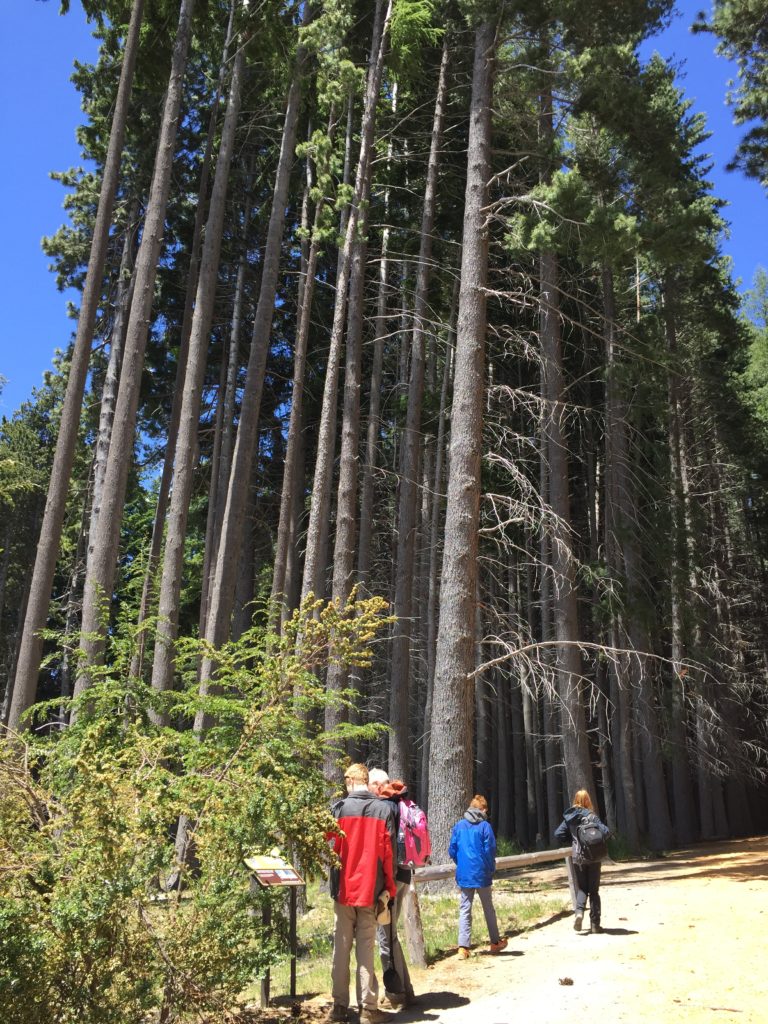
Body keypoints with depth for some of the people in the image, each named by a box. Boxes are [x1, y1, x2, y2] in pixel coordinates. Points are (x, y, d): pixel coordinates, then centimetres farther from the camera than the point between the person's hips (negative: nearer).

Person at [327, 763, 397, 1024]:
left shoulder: (339, 808, -5)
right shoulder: (384, 809, -3)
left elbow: (330, 846, -1)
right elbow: (388, 852, -2)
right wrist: (390, 888, 5)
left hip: (343, 889, 0)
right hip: (370, 890, 0)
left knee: (341, 948, 10)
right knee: (366, 949, 6)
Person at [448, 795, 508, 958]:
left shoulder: (459, 825, 2)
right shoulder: (485, 826, -7)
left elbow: (452, 850, 2)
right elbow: (490, 850, -9)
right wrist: (491, 868, 6)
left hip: (464, 875, 2)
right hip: (482, 874, -2)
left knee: (465, 910, 5)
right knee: (488, 908, 14)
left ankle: (463, 947, -2)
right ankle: (495, 942, 26)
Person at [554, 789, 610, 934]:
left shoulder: (569, 817, 1)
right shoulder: (591, 816, -8)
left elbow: (558, 835, 0)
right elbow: (605, 832, -16)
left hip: (577, 857, 2)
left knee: (581, 888, 13)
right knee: (594, 890, 10)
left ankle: (579, 911, -14)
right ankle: (595, 924, 9)